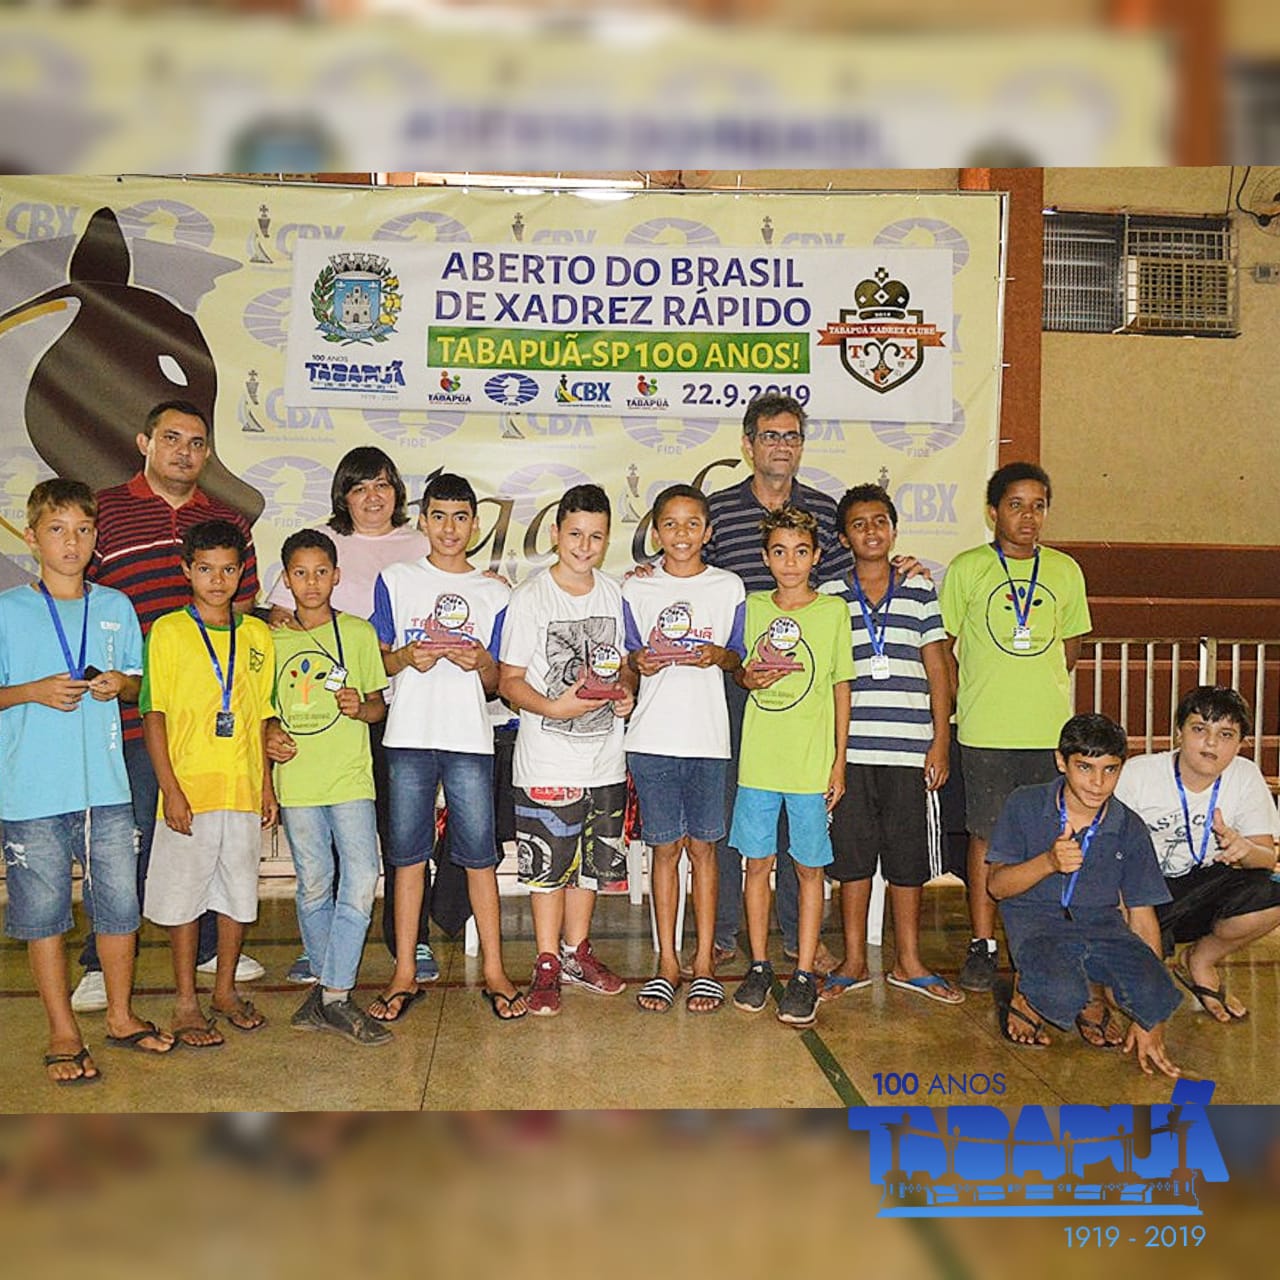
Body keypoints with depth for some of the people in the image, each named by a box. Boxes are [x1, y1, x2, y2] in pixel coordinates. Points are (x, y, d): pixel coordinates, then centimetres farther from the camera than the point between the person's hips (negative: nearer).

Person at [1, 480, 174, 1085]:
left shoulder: (116, 608, 8)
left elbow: (138, 683, 17)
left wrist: (121, 684, -4)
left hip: (106, 786, 3)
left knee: (120, 904, 8)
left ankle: (121, 1016, 27)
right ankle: (62, 1034, 20)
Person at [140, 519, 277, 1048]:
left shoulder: (257, 634, 8)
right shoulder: (168, 631, -3)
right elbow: (154, 716, -5)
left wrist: (267, 784, 9)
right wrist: (170, 789, -11)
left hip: (244, 788, 4)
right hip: (189, 790, -3)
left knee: (239, 894, 11)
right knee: (184, 896, 4)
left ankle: (226, 989, 28)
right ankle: (185, 1003, 17)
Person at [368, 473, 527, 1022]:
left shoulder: (493, 592, 10)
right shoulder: (395, 580, 8)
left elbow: (495, 683, 11)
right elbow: (376, 662, 8)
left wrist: (481, 662, -10)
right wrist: (407, 658, -12)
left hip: (470, 739, 0)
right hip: (409, 736, 0)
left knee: (480, 855, 1)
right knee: (408, 854, 5)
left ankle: (494, 972, 11)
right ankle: (405, 976, 14)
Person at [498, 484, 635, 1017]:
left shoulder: (614, 593, 6)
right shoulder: (529, 597, -7)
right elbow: (510, 681, -7)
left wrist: (626, 690, -6)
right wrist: (552, 706, -25)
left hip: (605, 757, 5)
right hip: (548, 758, -4)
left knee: (591, 859, 15)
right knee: (548, 863, 2)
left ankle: (577, 951, 31)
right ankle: (548, 964, 16)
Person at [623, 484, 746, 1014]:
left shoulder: (728, 587, 6)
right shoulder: (636, 590, 6)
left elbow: (739, 657, 10)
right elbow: (625, 660, 9)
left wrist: (717, 655, -11)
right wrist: (639, 662, -12)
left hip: (709, 737, 0)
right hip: (652, 737, 0)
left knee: (702, 847, 5)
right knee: (664, 847, 5)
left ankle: (704, 963, 14)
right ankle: (666, 963, 15)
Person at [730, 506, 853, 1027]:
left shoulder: (834, 610, 1)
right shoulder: (752, 607, 7)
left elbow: (841, 687, 3)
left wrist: (839, 760, 0)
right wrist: (747, 676, -7)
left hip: (812, 762, -2)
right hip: (758, 757, 2)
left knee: (809, 866, 4)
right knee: (758, 861, 8)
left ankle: (804, 975, 13)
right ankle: (759, 967, 21)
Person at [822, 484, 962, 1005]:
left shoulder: (920, 591, 8)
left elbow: (937, 669, 7)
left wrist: (940, 742, 1)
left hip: (909, 751, 0)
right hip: (850, 749, 0)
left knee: (908, 858, 7)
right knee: (852, 856, 6)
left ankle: (908, 963, 21)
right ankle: (854, 962, 18)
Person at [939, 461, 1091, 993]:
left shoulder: (1065, 570, 10)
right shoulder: (968, 567, 1)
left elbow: (1071, 645, 19)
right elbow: (941, 642, 5)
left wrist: (1039, 686, 8)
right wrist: (966, 696, -1)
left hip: (1051, 728, 3)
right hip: (986, 730, -2)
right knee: (987, 836, 2)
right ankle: (982, 944, 13)